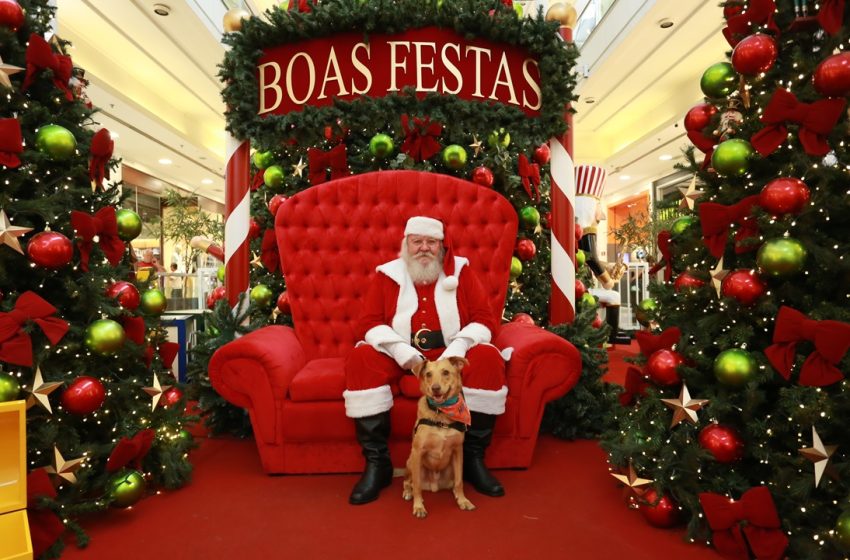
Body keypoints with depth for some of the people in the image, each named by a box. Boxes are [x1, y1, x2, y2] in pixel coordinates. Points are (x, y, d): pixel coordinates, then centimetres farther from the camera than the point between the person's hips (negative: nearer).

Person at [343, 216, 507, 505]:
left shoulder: (461, 271, 7)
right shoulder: (387, 275, 7)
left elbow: (484, 318, 1)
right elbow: (370, 322, 0)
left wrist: (456, 349, -18)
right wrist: (401, 350, -18)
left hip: (452, 356, 0)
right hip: (401, 357, 0)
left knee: (488, 358, -28)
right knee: (361, 358, -27)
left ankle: (473, 459, -13)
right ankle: (377, 463, -18)